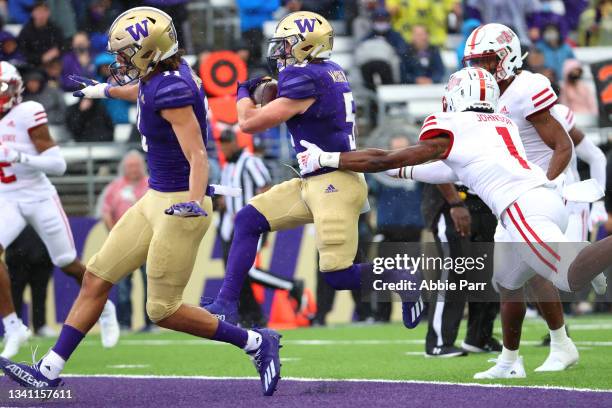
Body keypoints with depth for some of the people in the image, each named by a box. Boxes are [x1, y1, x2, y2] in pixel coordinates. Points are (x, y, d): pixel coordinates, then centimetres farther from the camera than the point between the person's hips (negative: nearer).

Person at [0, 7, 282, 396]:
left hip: (178, 205, -10)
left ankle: (256, 342, 11)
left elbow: (197, 155, -28)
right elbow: (143, 93, 31)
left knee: (164, 311, -3)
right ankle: (49, 371, 12)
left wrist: (194, 202, -45)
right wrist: (104, 90, 49)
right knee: (96, 279, 8)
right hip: (158, 199, 10)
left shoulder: (171, 89, -22)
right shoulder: (164, 74, 5)